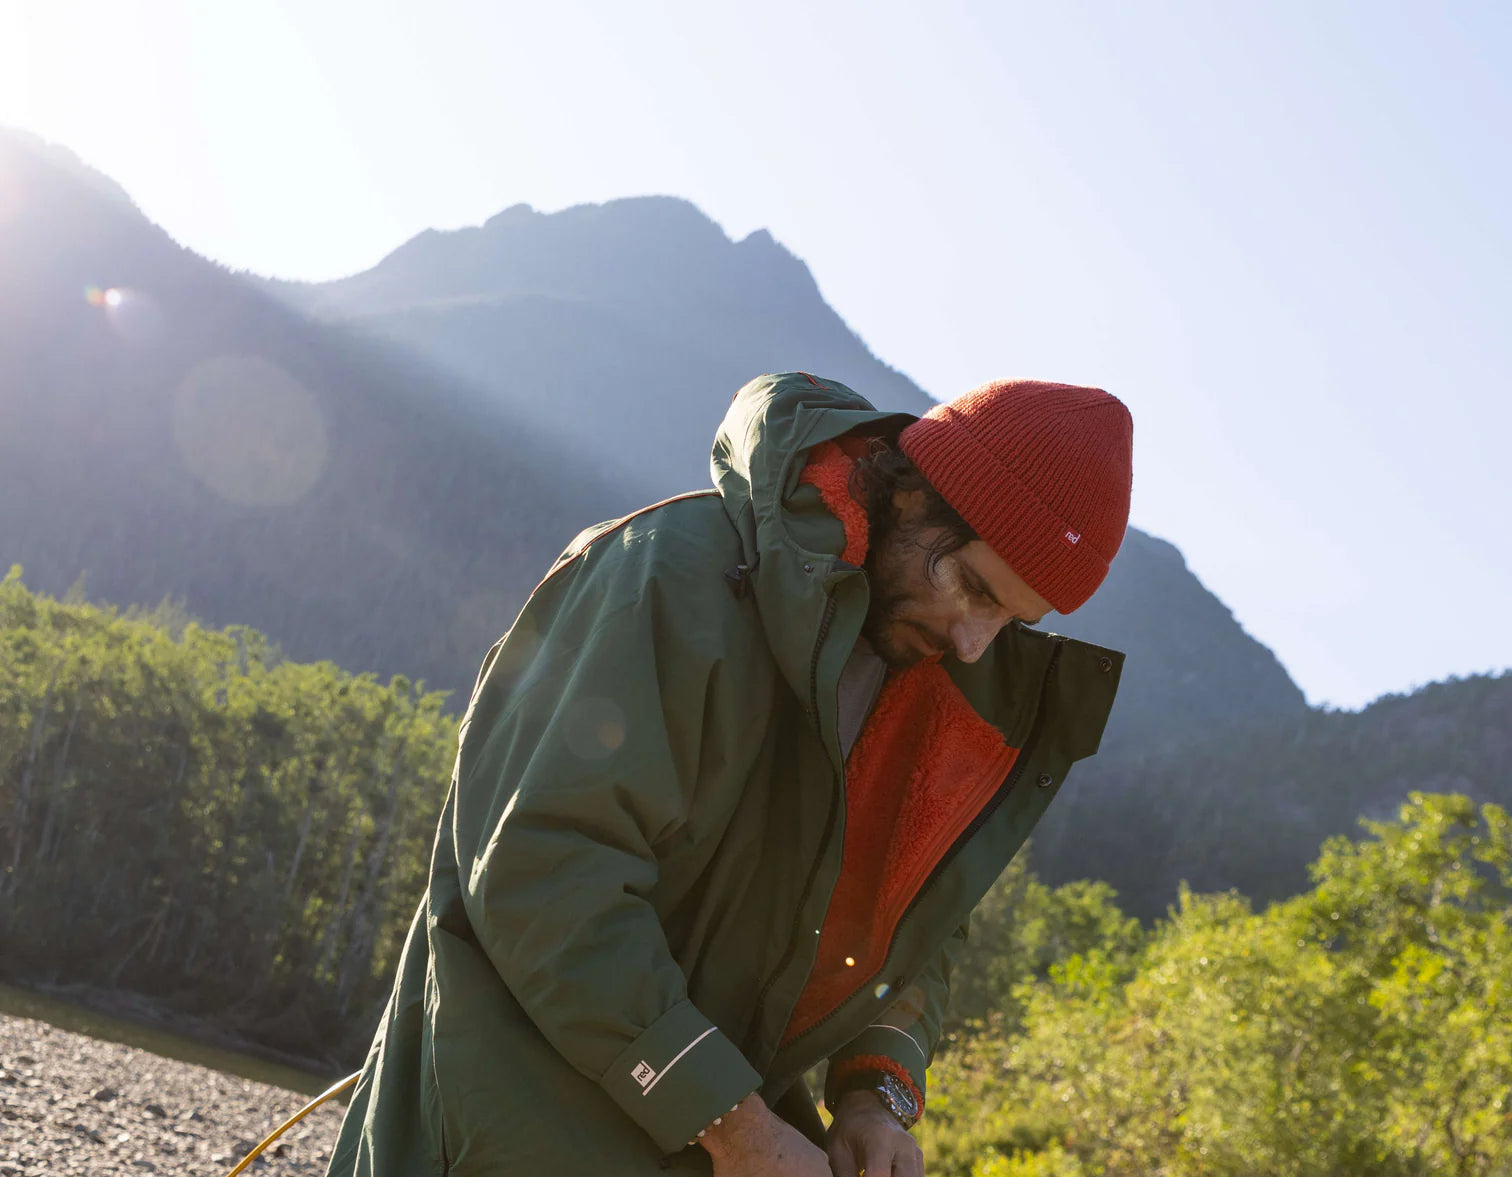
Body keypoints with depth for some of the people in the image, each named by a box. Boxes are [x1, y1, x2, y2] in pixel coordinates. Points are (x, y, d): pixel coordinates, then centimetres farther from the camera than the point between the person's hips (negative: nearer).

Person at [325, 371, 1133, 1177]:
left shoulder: (956, 687, 3)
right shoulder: (680, 573, -20)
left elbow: (922, 927, 14)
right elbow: (539, 868, -25)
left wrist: (878, 1086, -6)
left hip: (723, 1105, 6)